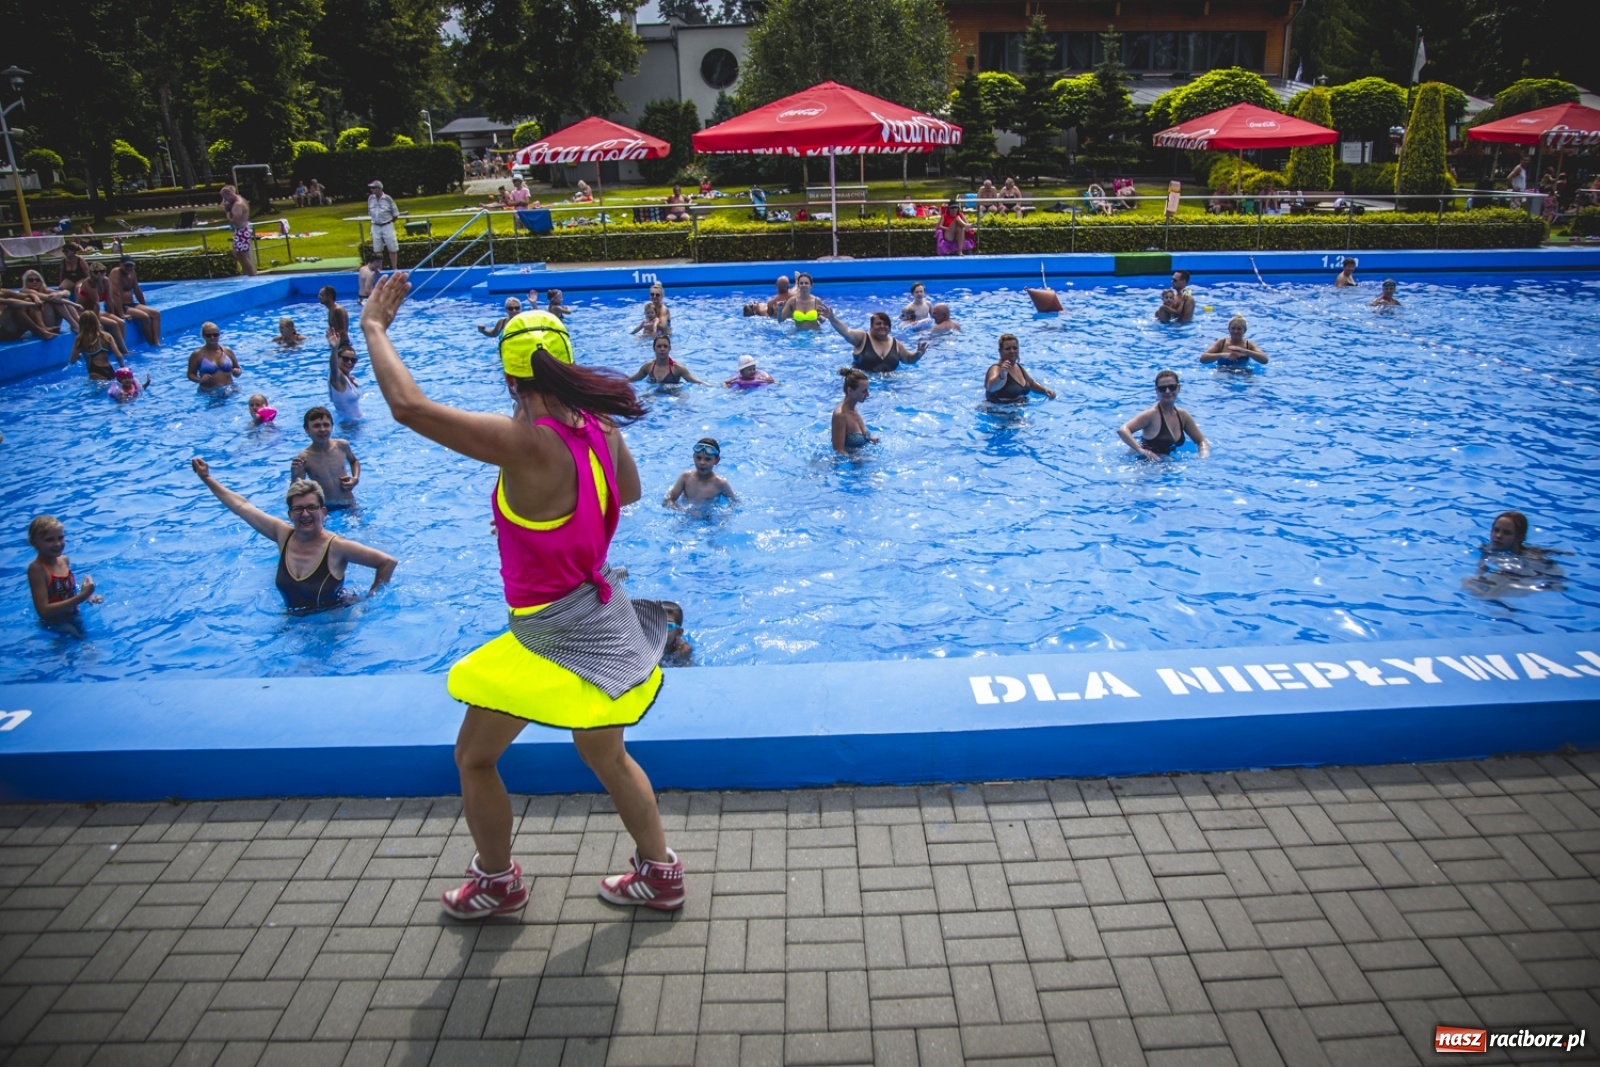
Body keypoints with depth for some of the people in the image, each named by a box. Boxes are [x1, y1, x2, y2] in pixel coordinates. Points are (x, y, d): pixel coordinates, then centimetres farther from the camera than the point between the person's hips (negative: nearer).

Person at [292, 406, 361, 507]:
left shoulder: (342, 445, -7)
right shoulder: (304, 458, -16)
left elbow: (354, 461, 17)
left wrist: (356, 478, 1)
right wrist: (295, 476, -30)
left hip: (348, 504, 2)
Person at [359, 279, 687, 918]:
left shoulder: (526, 444, -27)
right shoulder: (599, 427, -5)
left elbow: (408, 407, -27)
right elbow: (629, 491, 15)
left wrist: (373, 328, -13)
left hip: (550, 634, -7)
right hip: (603, 620, 7)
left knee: (474, 758, 17)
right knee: (608, 758, 25)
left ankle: (497, 882, 36)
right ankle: (660, 873, 37)